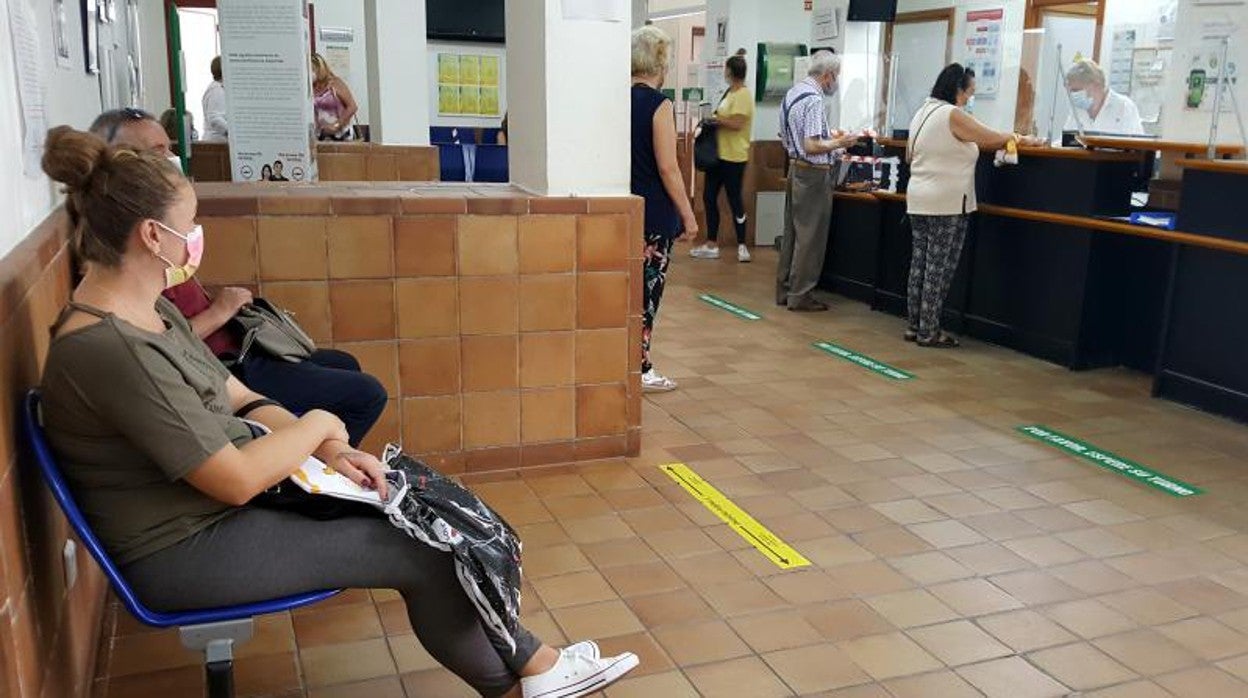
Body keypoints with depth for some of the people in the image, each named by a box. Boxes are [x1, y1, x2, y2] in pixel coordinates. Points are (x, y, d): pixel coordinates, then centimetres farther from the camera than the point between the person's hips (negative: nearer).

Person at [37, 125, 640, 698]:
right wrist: (318, 426, -10)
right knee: (423, 551, -8)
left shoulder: (147, 310, 5)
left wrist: (327, 450, -9)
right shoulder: (108, 349, -27)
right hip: (185, 551, -9)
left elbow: (240, 402, 7)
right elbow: (237, 481, -27)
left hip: (220, 506, 9)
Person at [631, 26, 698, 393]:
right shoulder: (659, 105, -13)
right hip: (654, 211, -7)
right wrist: (688, 214, -9)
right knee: (648, 290, 1)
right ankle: (641, 371, 8)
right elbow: (668, 168, -16)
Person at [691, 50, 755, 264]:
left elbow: (737, 123, -22)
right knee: (709, 197, 10)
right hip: (719, 154, 9)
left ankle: (742, 246, 9)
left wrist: (715, 119, -11)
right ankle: (711, 244, 18)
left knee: (734, 200, -2)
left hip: (733, 157, -9)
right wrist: (714, 119, 4)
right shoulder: (730, 92, 14)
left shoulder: (743, 95, -14)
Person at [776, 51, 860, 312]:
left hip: (795, 169, 9)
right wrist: (839, 143, -10)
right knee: (810, 237, -1)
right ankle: (800, 296, 6)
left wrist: (828, 135, 17)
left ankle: (784, 290, 22)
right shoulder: (813, 99, -19)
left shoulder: (792, 93, 10)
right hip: (814, 173, -9)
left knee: (792, 232, 15)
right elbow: (811, 146, -25)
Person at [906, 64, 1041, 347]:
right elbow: (993, 139, -4)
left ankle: (915, 325, 14)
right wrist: (1024, 140, 12)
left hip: (918, 199, 8)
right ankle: (929, 331, 1)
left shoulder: (922, 113, 13)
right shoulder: (954, 115, -12)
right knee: (939, 268, -3)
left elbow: (910, 156, 24)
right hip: (948, 204, -8)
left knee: (920, 262, 10)